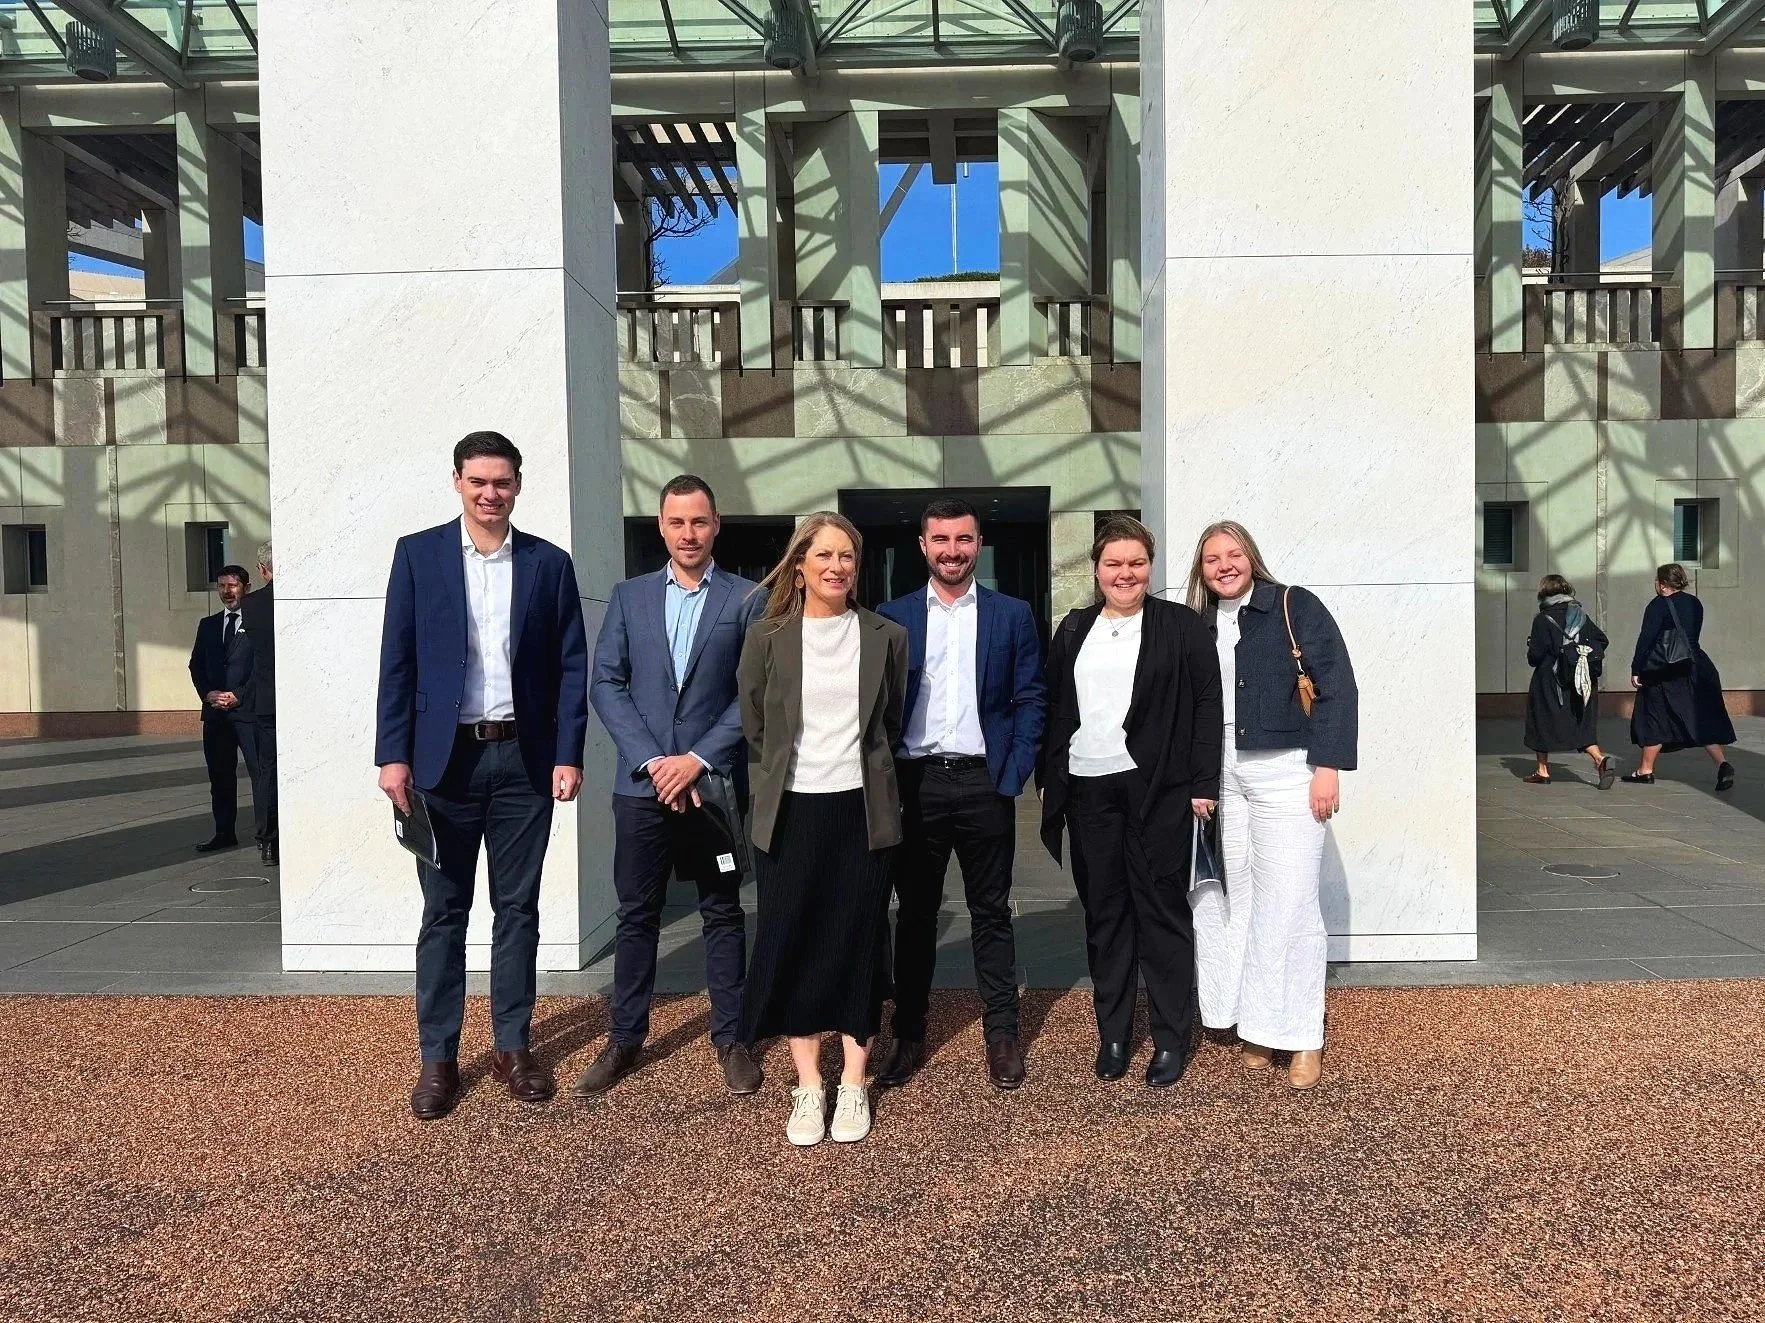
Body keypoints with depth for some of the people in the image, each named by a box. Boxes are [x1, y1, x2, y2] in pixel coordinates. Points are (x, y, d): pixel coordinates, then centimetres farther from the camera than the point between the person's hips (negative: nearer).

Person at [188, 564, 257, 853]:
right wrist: (208, 693, -1)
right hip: (215, 711, 6)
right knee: (220, 775, 10)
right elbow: (196, 664, 16)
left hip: (248, 709, -6)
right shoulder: (207, 625, 18)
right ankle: (224, 833, 17)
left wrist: (238, 696, -12)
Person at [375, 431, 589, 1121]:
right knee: (444, 911, 6)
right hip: (445, 757, -1)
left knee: (518, 907, 9)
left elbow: (572, 666, 4)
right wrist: (393, 754, -6)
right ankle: (438, 1057, 17)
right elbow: (397, 661, 0)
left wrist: (569, 754, -4)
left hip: (524, 759, 1)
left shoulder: (549, 563, 5)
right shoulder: (417, 553, 2)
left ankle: (513, 1047, 21)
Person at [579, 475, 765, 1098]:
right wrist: (651, 761, -10)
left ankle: (730, 1037, 22)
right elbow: (606, 684, 1)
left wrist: (699, 758, -12)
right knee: (636, 914, 11)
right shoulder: (629, 596, 7)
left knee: (723, 912, 9)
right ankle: (625, 1038, 24)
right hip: (643, 783, 2)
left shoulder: (747, 599, 0)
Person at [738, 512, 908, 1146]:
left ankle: (853, 1085, 19)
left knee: (858, 943, 6)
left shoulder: (885, 637, 2)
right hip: (791, 813, 0)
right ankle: (808, 1086, 19)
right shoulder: (767, 637, 1)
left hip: (862, 811, 0)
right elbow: (753, 730, 9)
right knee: (792, 943, 4)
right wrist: (771, 789, 11)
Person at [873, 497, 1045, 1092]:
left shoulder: (1012, 615, 5)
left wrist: (1013, 775, -6)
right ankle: (908, 1035, 20)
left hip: (984, 782, -1)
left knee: (991, 912, 8)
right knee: (915, 913, 9)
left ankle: (1002, 1034, 18)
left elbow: (1029, 701, 3)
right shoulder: (891, 617, 7)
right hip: (913, 784, 1)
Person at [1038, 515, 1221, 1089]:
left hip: (1157, 789, -3)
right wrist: (1049, 779, 9)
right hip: (1088, 789, 4)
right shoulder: (1074, 629, 13)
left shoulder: (1180, 626, 1)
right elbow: (1054, 708, 15)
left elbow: (1207, 703, -2)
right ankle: (1112, 1034, 20)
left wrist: (1203, 783, -8)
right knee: (1103, 914, 9)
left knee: (1162, 911, 2)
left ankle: (1172, 1038, 14)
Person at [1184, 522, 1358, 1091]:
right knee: (1241, 899, 7)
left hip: (1285, 770, -4)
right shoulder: (1199, 626, 11)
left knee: (1288, 903, -3)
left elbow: (1337, 687, -7)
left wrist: (1328, 766, -13)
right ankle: (1257, 1025, 19)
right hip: (1222, 775, 5)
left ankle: (1303, 1037, 9)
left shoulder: (1295, 607, -2)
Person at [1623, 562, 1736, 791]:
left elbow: (1645, 639, -13)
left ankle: (1645, 770, 11)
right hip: (1697, 668, 6)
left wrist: (1636, 670, -10)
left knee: (1653, 720, 4)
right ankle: (1723, 763, -12)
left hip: (1665, 675, -6)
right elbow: (1692, 636, 18)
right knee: (1704, 719, 5)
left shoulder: (1659, 605, -9)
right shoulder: (1695, 604, 12)